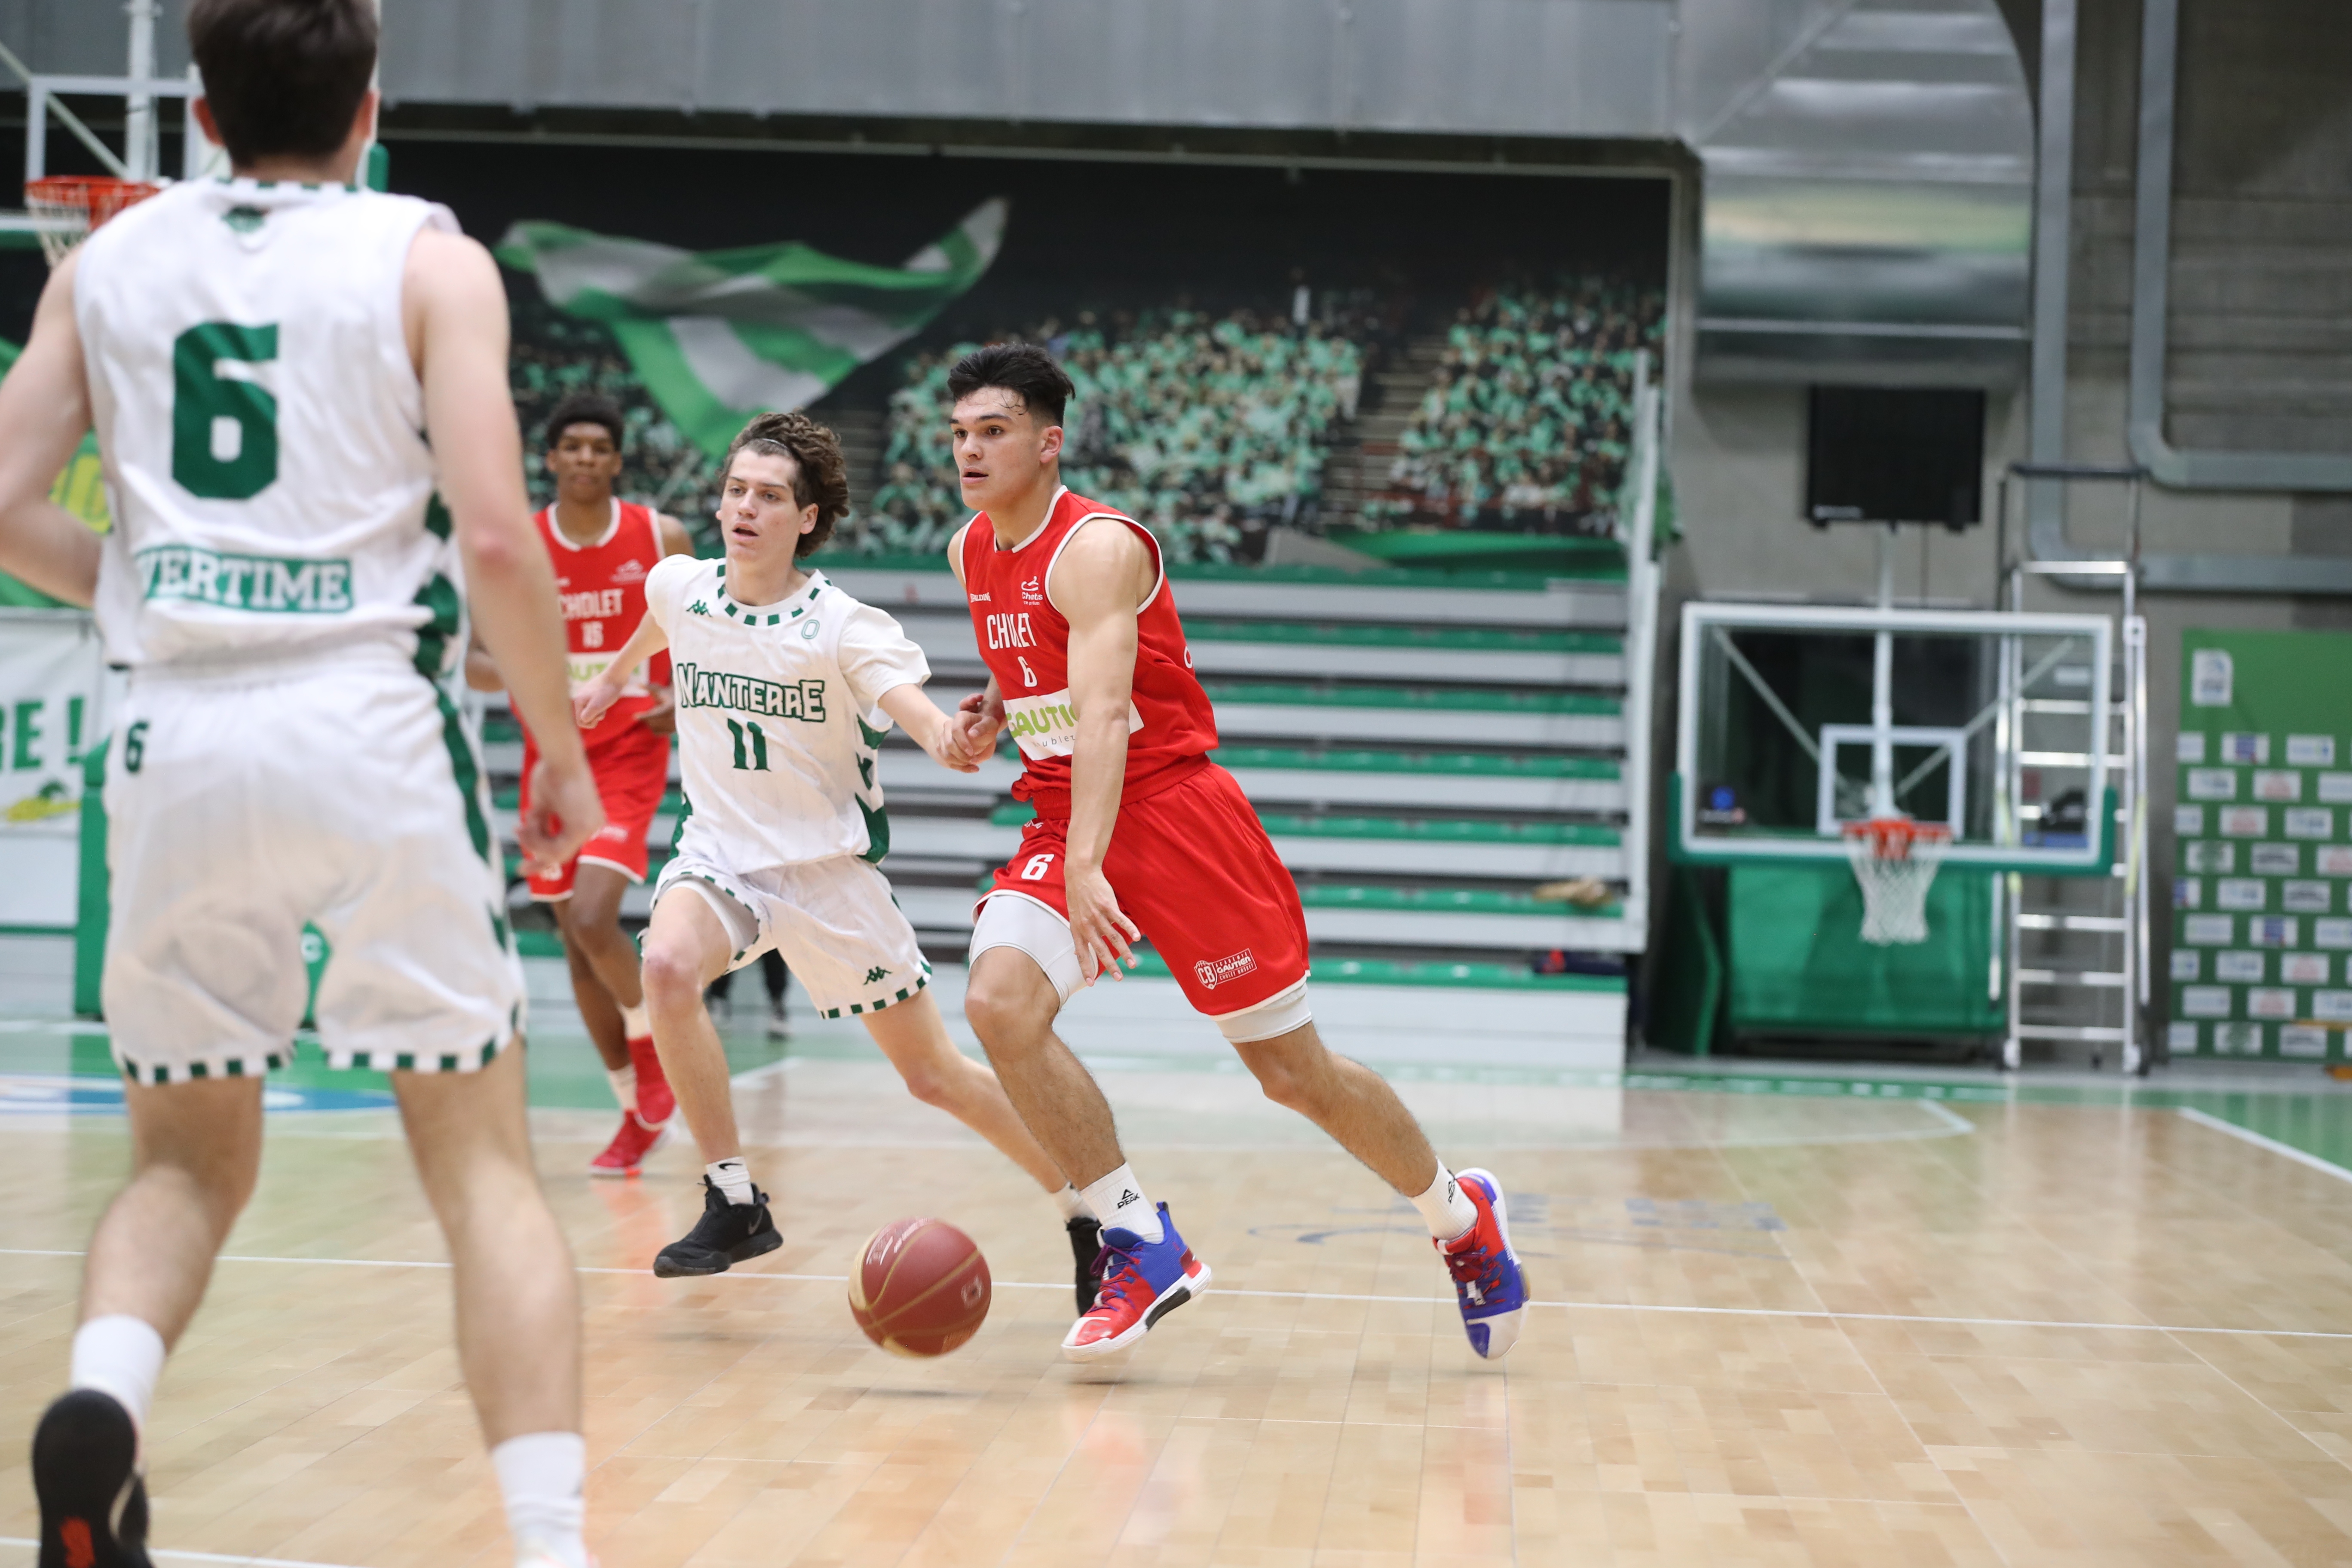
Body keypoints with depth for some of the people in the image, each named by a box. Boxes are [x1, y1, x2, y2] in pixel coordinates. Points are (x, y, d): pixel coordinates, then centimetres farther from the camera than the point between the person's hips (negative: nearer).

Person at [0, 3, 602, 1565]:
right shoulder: (428, 259, 2)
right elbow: (496, 540, -8)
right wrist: (565, 749, 5)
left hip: (179, 735, 3)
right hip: (375, 726, -3)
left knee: (188, 1161, 17)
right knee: (485, 1163, 6)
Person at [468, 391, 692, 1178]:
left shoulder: (663, 538, -4)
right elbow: (475, 661, -1)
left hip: (629, 753, -3)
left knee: (593, 920, -22)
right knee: (577, 940, 9)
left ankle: (651, 1043, 7)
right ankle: (639, 1110, 24)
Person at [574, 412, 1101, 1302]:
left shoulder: (842, 626, -16)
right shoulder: (680, 586, -3)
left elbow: (917, 711, -31)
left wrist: (951, 736, -55)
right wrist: (613, 678, 41)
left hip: (828, 867, -3)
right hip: (719, 852, 3)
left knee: (935, 1076, 1)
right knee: (668, 966, -31)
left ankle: (1088, 1208, 23)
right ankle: (734, 1206, -17)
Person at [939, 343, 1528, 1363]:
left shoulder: (1095, 548, -19)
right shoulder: (972, 555, 6)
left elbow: (1102, 712, -32)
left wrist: (1087, 869, -43)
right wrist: (989, 713, 6)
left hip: (1174, 809, -7)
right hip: (1063, 820, 7)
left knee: (1295, 1072, 1)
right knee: (999, 1003, -21)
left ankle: (1462, 1217, 25)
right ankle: (1145, 1247, -11)